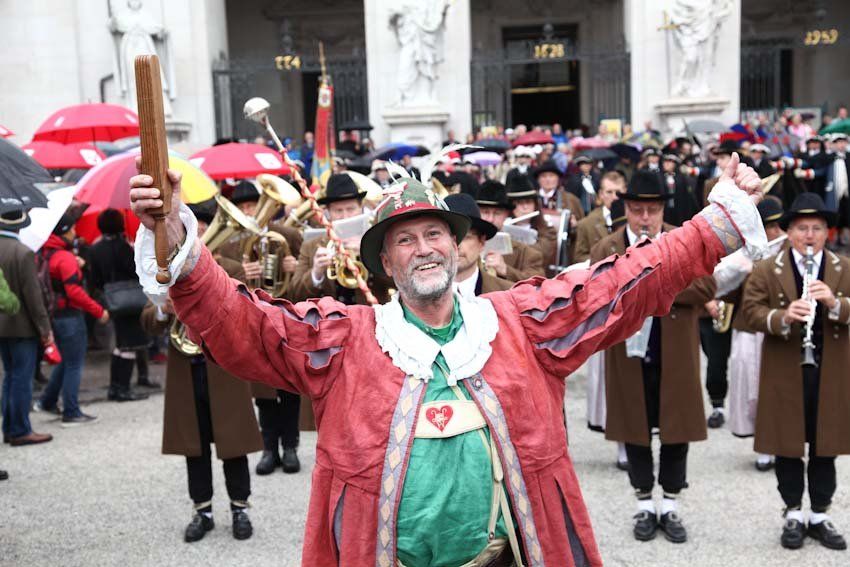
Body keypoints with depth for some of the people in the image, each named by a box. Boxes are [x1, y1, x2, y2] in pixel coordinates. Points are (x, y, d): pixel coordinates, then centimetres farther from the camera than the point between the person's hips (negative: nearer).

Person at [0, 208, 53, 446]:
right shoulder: (23, 253, -17)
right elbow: (32, 295, -17)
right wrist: (44, 328, -11)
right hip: (21, 326, -7)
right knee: (22, 379, 0)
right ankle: (20, 431, 5)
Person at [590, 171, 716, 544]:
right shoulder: (606, 248, 0)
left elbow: (706, 286, -12)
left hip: (675, 358, 0)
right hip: (628, 355, 0)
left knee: (676, 431, 9)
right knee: (635, 431, 10)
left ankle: (670, 507, 26)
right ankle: (644, 506, 27)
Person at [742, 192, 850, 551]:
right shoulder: (765, 270, -1)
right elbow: (751, 312, -10)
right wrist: (784, 317, -27)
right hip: (784, 374, -2)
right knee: (788, 446, 7)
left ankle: (820, 516, 24)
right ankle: (793, 515, 21)